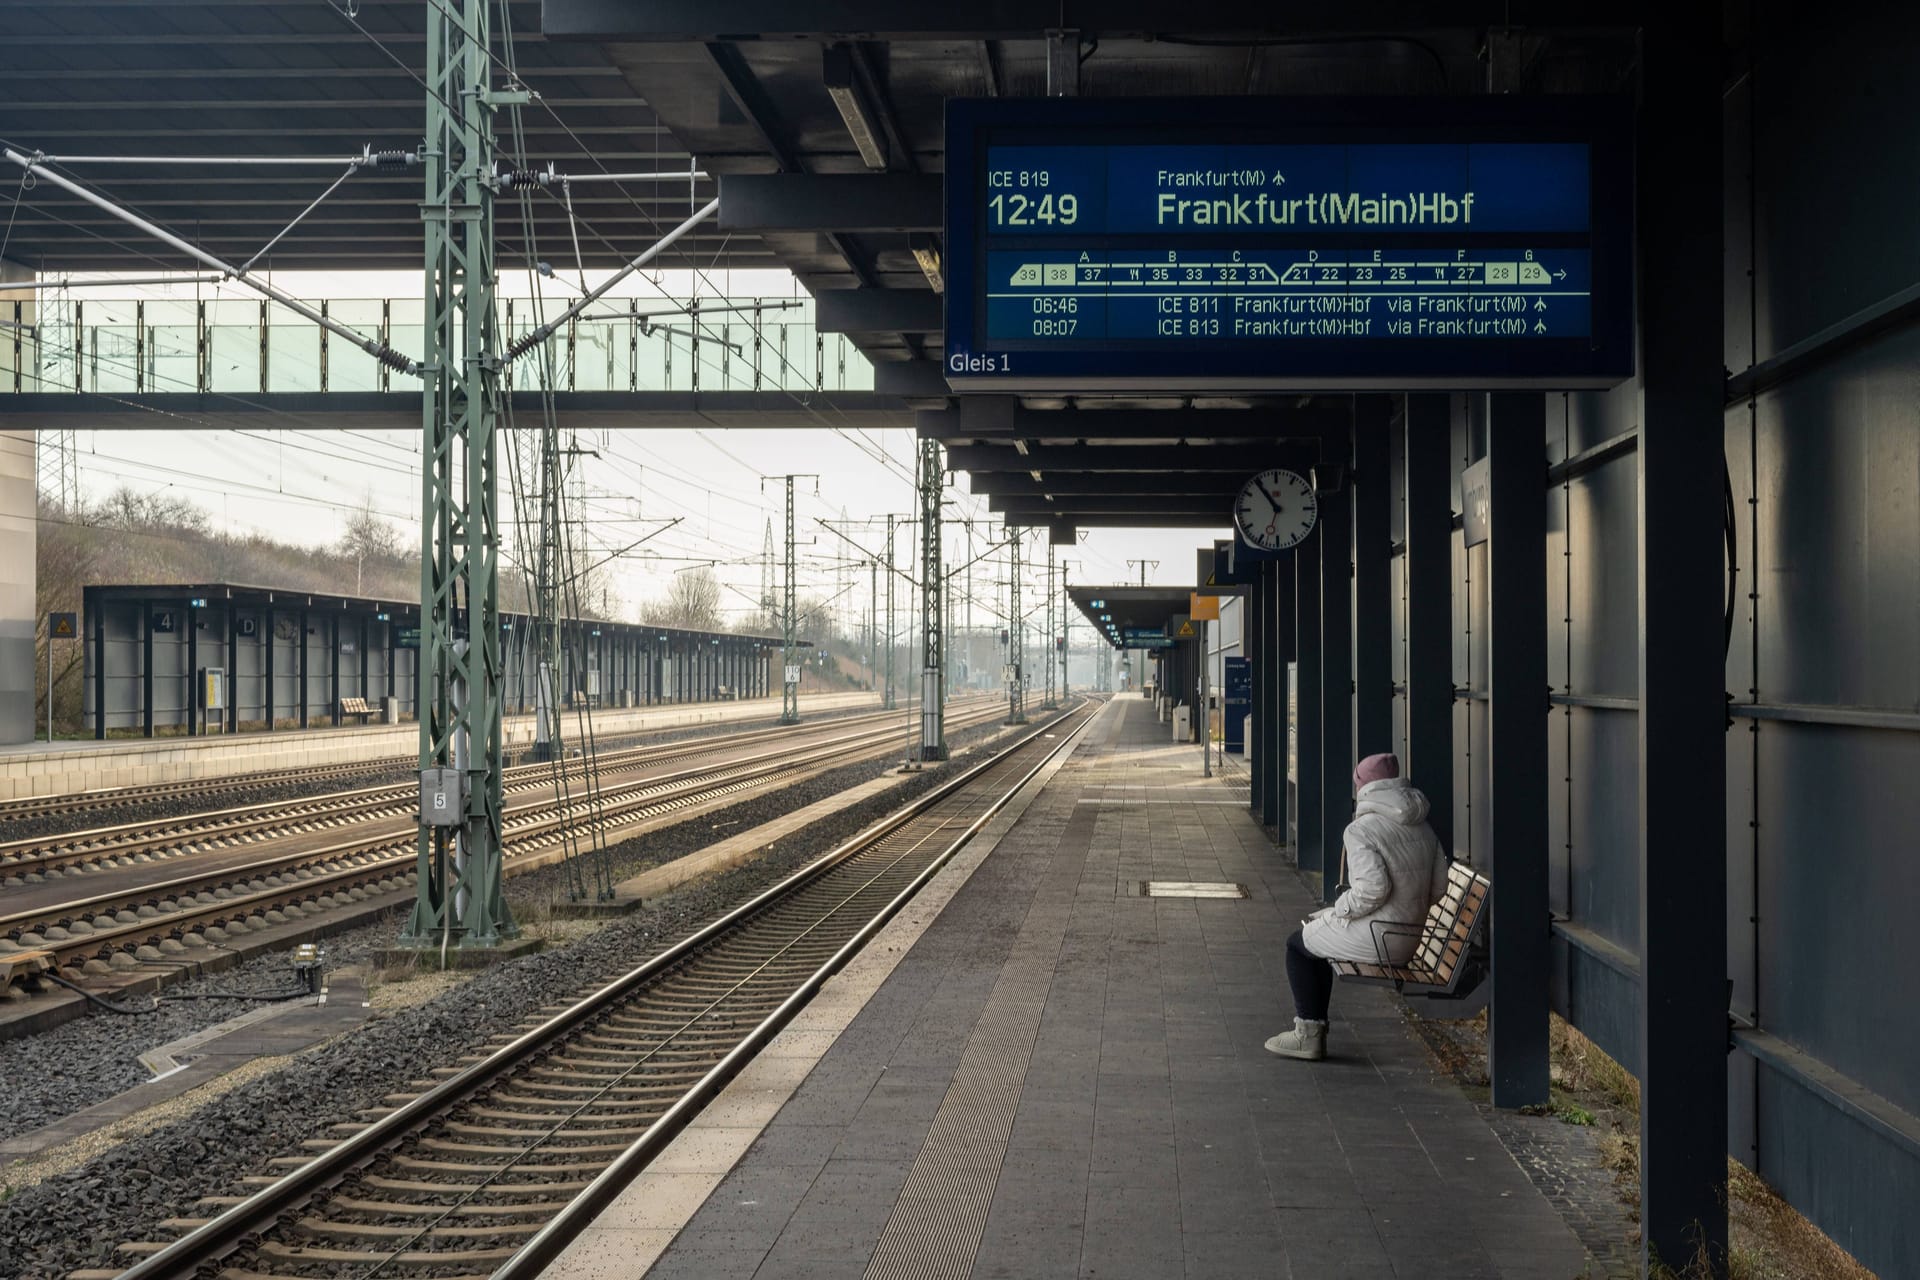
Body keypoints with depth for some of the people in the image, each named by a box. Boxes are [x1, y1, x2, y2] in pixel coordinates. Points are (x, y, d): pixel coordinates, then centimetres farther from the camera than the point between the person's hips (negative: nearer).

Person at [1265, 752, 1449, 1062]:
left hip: (1372, 937, -8)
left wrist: (1337, 911, -11)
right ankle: (1313, 1031, 32)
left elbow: (1372, 888, -26)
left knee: (1298, 944, 18)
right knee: (1317, 942, 29)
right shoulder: (1423, 827, 7)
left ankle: (1308, 1034, 18)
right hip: (1410, 940, 8)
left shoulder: (1360, 830, -16)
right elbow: (1438, 887, 7)